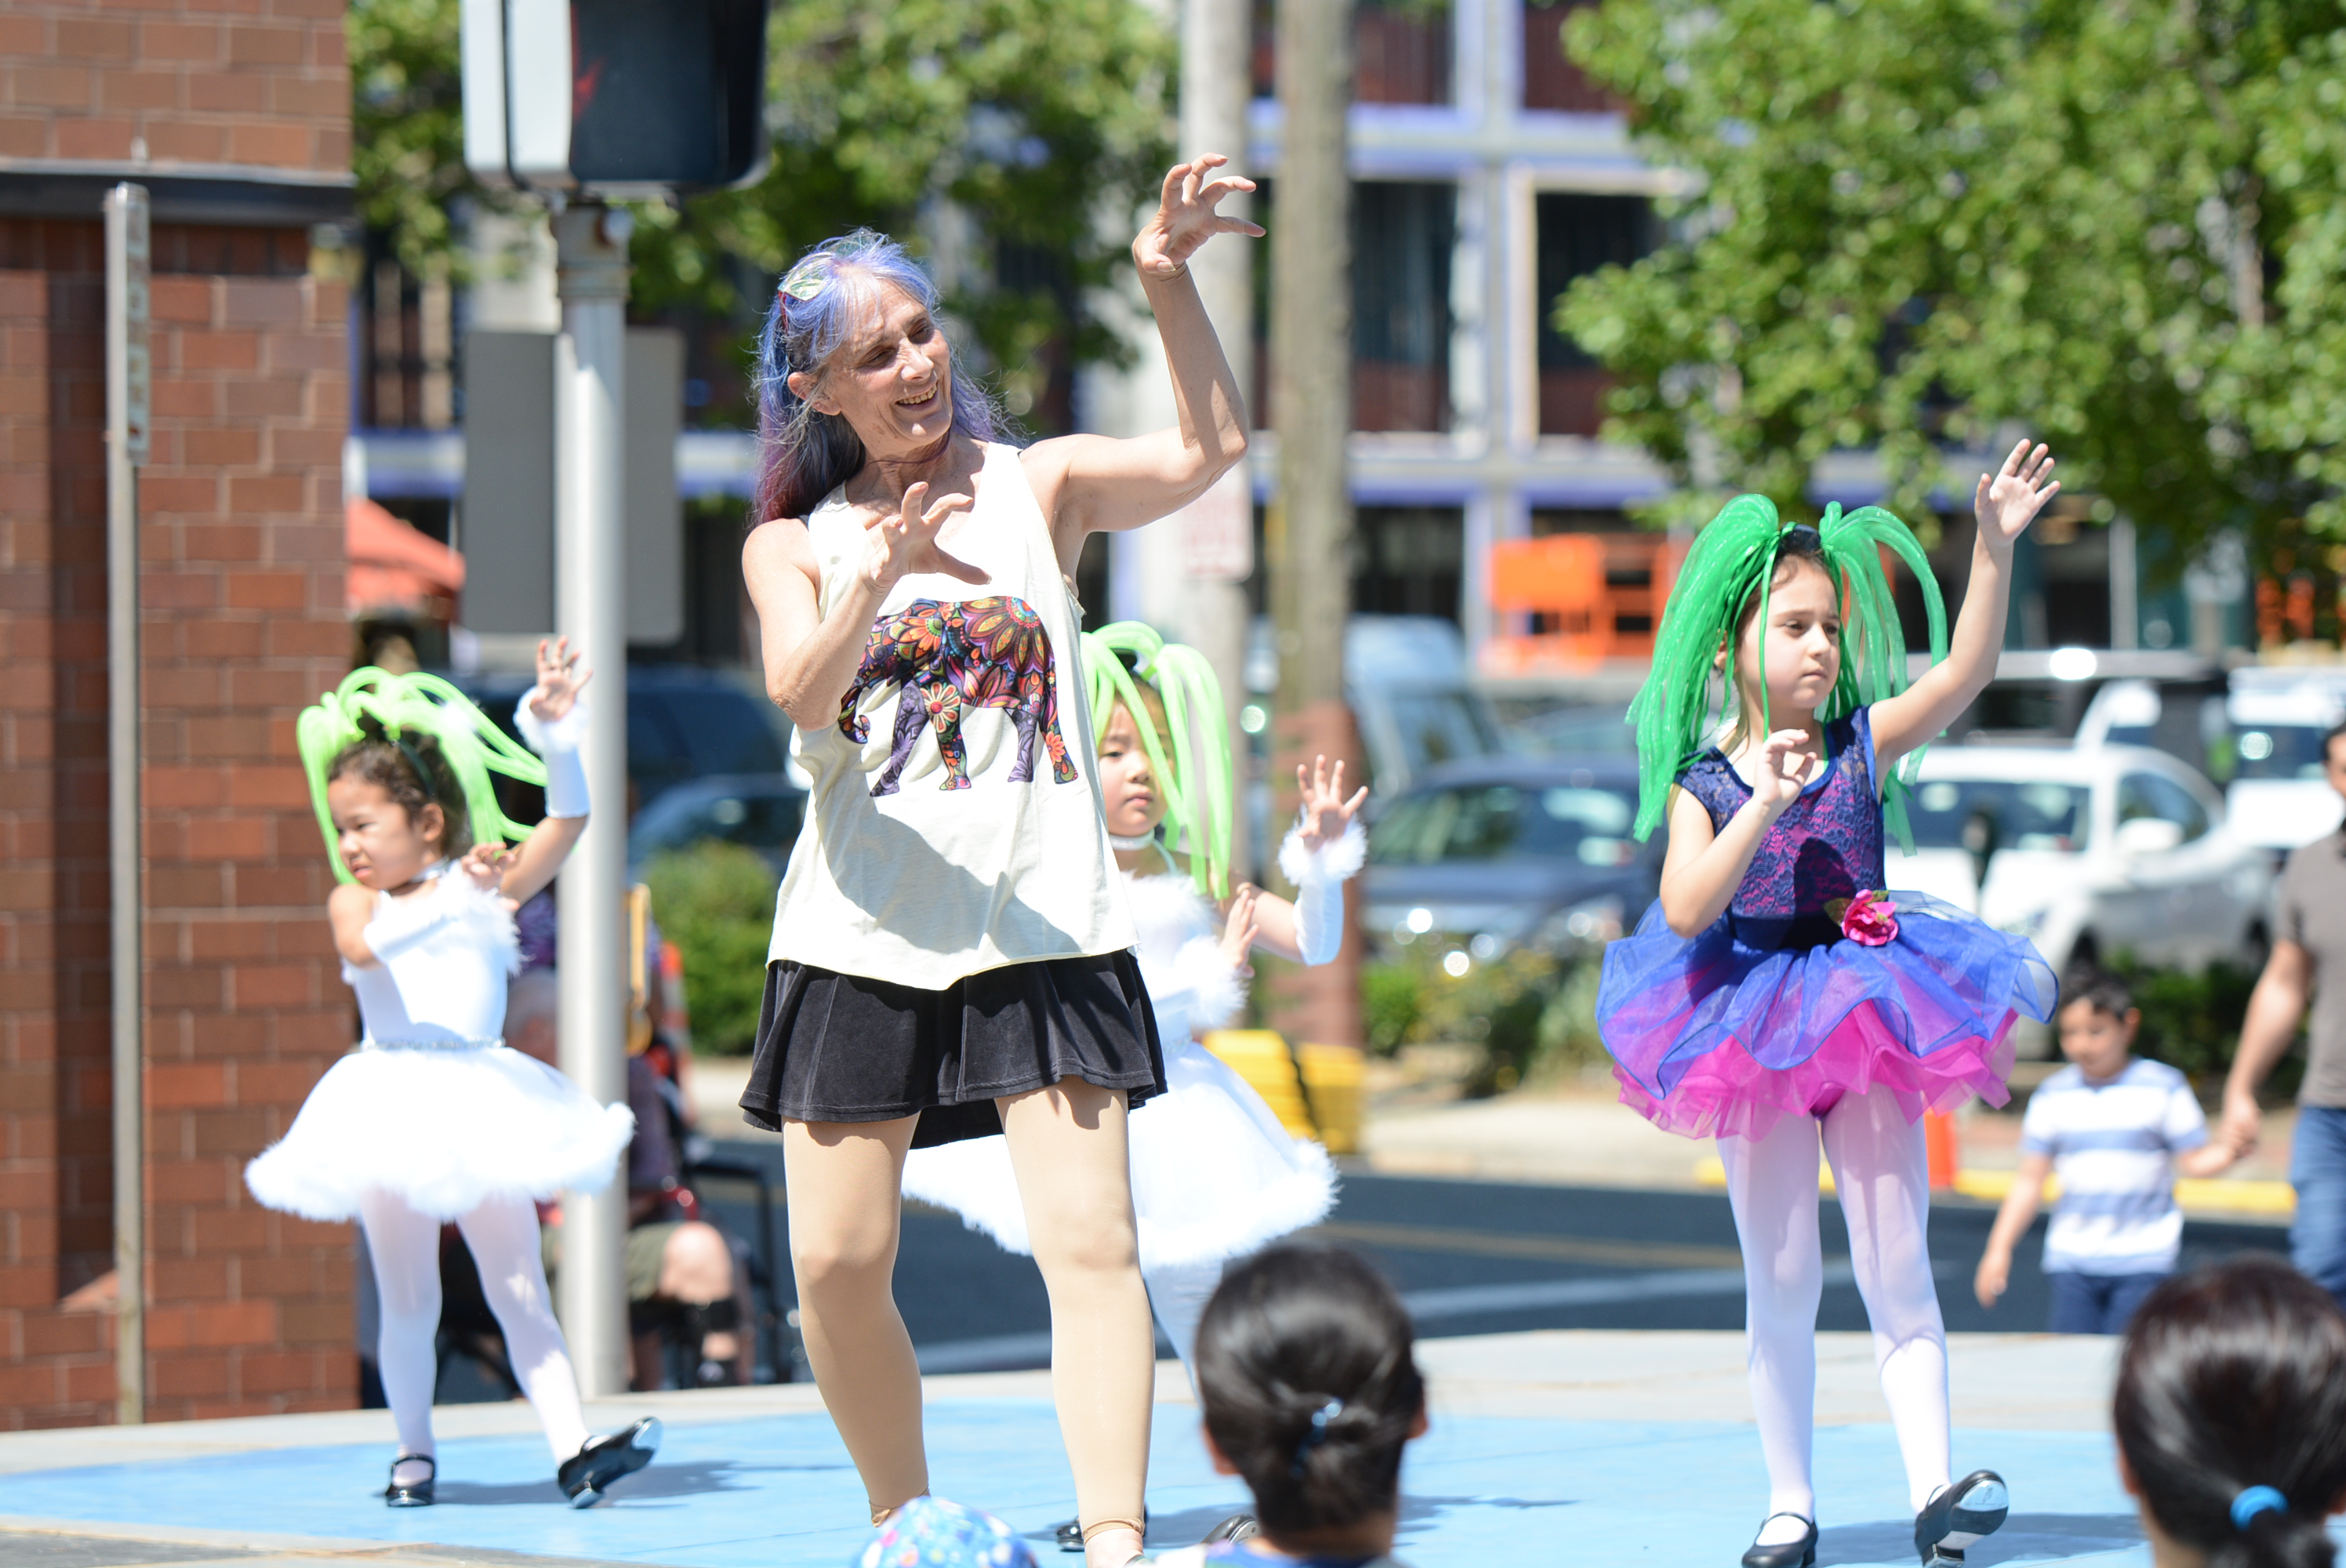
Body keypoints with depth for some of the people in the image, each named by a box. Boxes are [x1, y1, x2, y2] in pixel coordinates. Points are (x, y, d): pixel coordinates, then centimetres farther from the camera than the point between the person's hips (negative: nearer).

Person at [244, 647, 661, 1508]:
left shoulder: (492, 882, 6)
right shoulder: (356, 899, 0)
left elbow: (566, 823, -2)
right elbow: (363, 943, -23)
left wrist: (557, 736, -16)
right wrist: (451, 898, -36)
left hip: (484, 1098, 1)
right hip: (393, 1104, -1)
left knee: (520, 1290, -1)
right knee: (407, 1303, 5)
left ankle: (571, 1446, -8)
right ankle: (414, 1452, 14)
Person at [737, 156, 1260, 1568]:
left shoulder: (1035, 488, 7)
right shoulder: (794, 545, 8)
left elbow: (1208, 451, -10)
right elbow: (801, 691, -11)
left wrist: (1167, 282, -21)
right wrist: (880, 578, -29)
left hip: (1043, 930, -1)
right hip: (862, 936, 2)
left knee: (1091, 1242, -14)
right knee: (837, 1266, 1)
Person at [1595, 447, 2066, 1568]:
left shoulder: (1866, 743, 0)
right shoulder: (1704, 783, -4)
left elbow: (1965, 668, -12)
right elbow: (1685, 911, -17)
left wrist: (1995, 544, -23)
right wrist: (1761, 806, -24)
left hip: (1867, 1014, 1)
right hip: (1754, 1037, -1)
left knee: (1896, 1269, -3)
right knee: (1780, 1283, 5)